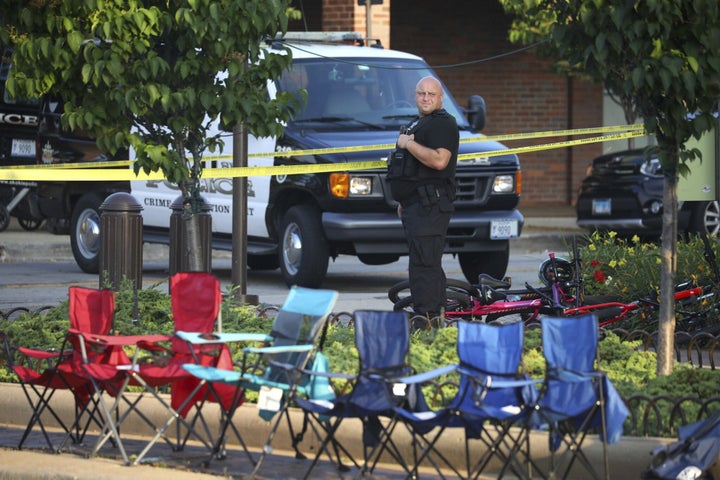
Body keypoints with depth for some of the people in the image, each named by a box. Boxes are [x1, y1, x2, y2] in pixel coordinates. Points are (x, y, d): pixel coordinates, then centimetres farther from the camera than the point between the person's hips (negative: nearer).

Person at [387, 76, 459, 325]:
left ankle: (427, 317, -18)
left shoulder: (443, 123, -9)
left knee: (424, 262, -15)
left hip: (430, 205, -11)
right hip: (414, 206, 11)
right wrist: (403, 201, 29)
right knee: (428, 264, 13)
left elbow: (439, 160, -25)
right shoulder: (416, 124, 24)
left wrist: (408, 143, -17)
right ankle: (438, 313, 17)